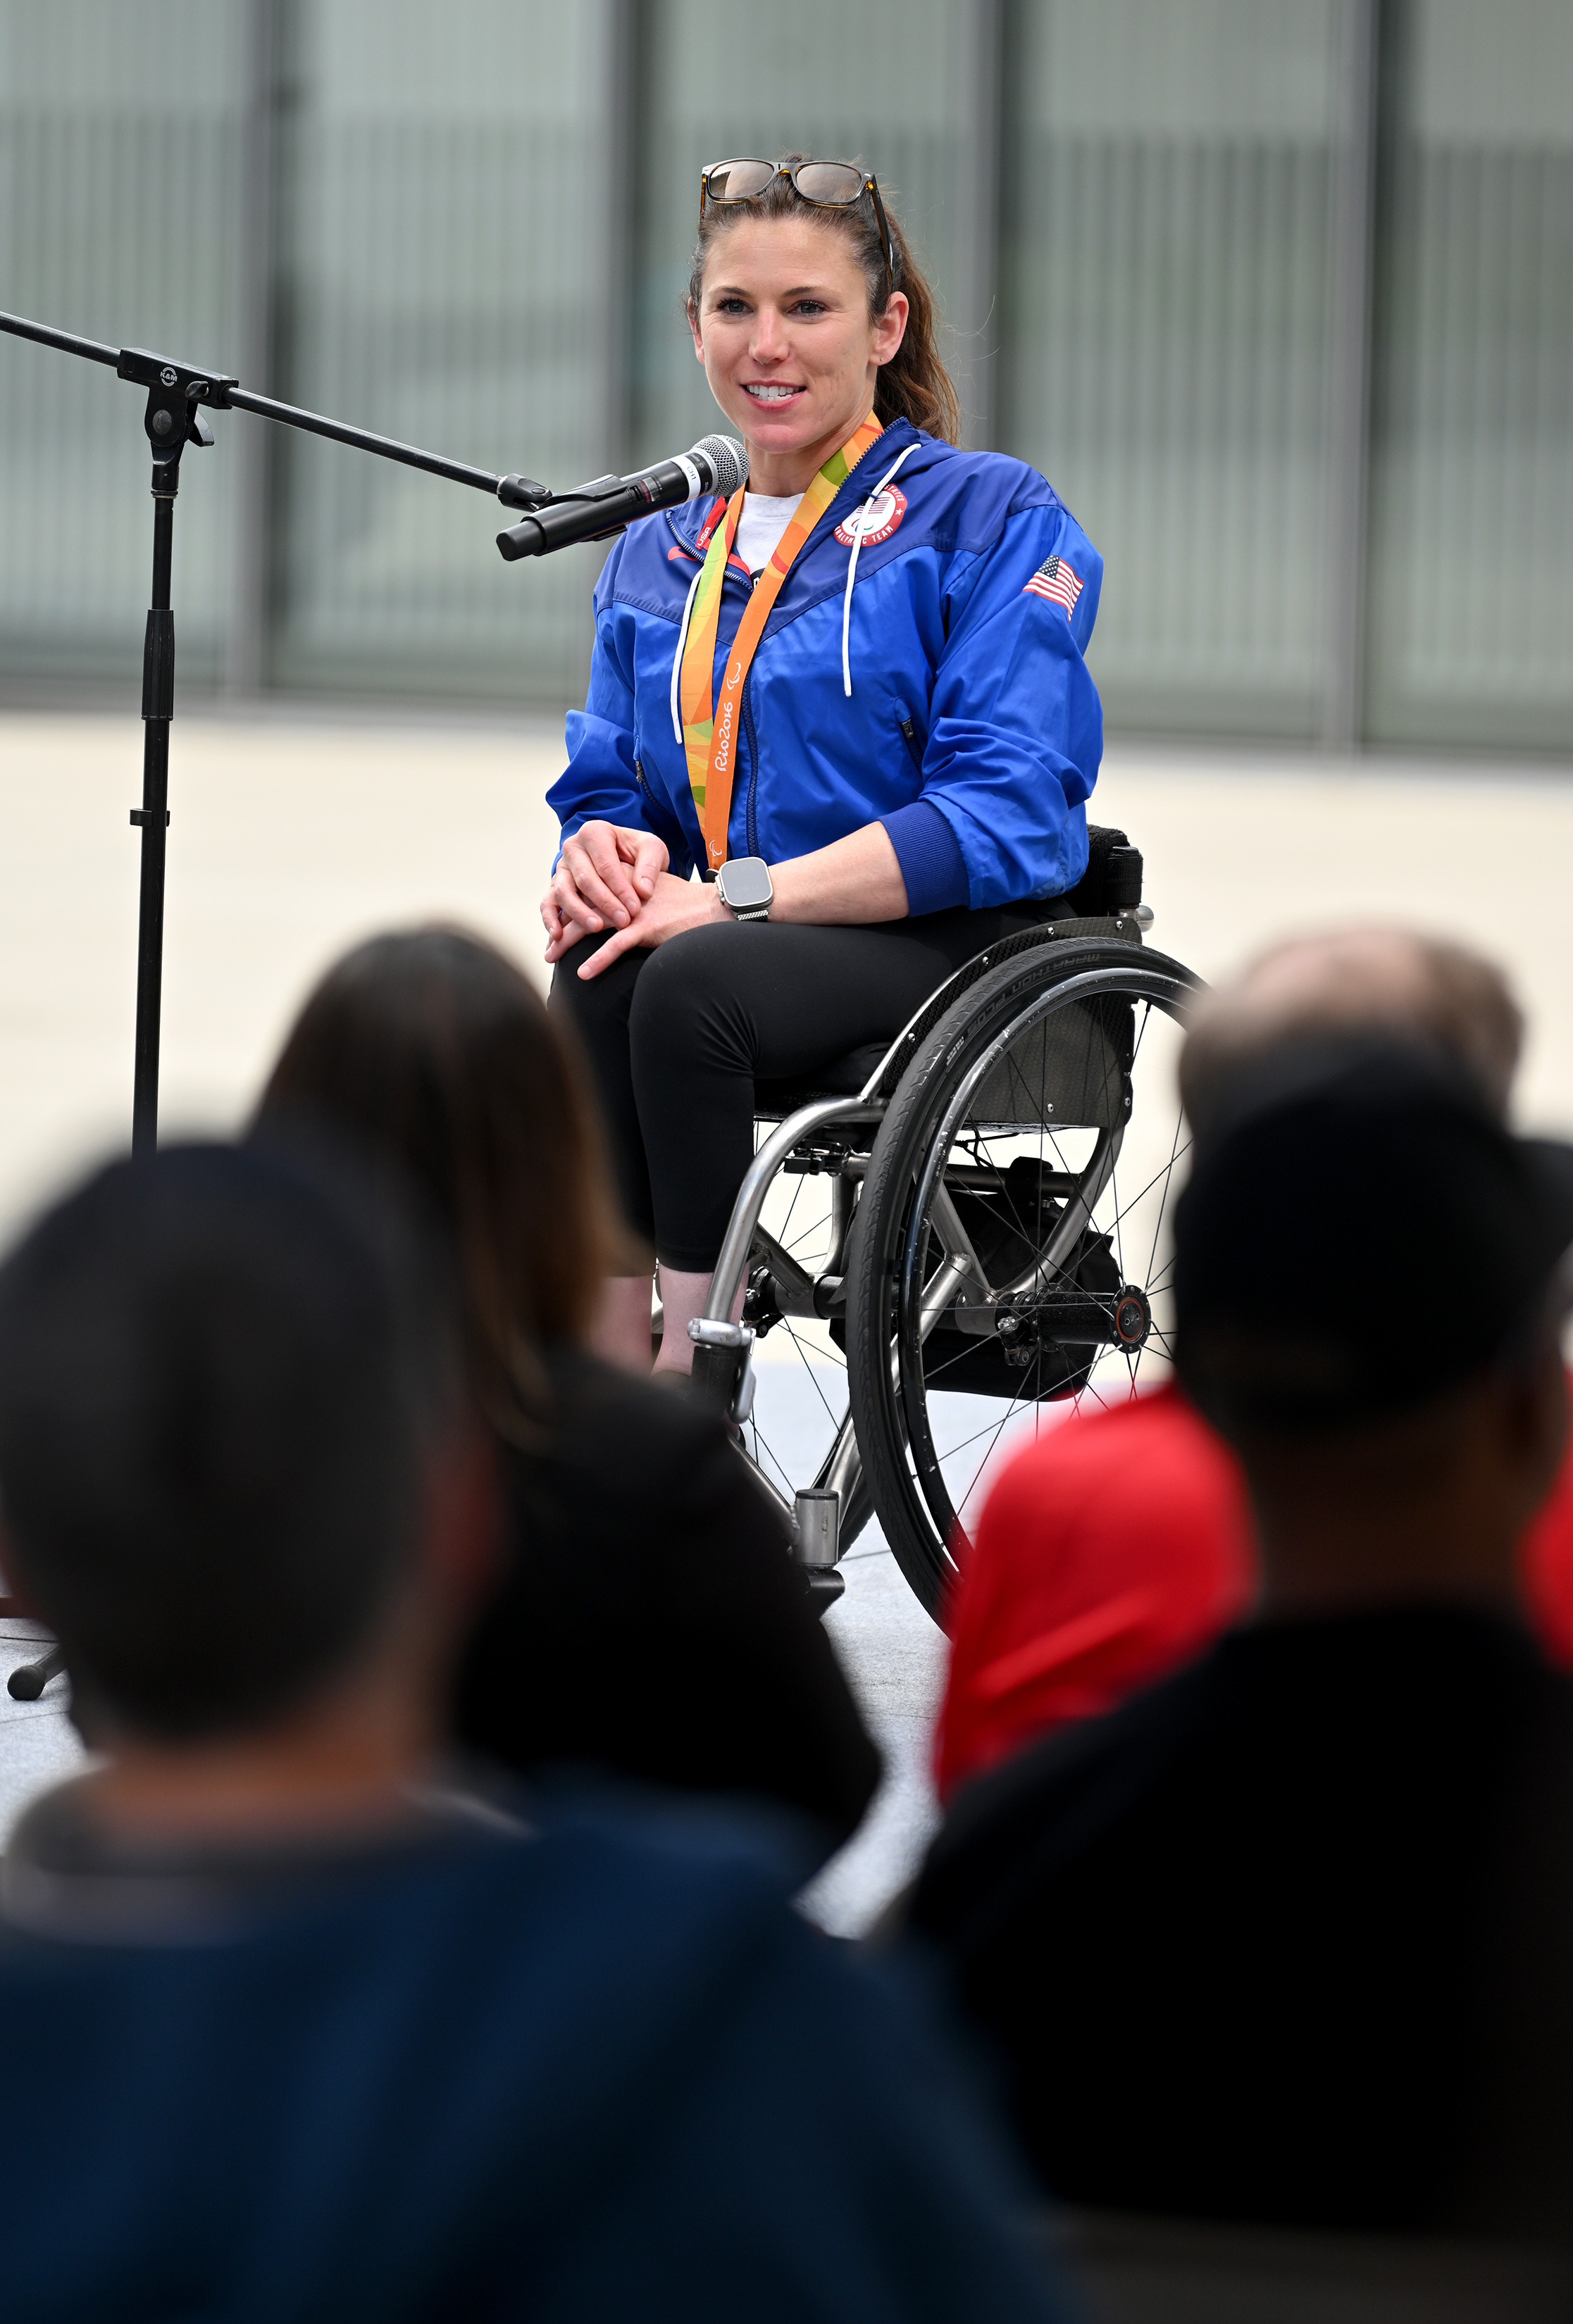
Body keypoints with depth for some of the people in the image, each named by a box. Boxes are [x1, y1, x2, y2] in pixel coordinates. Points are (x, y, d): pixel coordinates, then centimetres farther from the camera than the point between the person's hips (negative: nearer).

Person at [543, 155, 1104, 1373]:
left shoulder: (991, 519, 1)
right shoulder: (658, 558, 21)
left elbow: (1010, 811, -10)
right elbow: (605, 780, 20)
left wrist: (741, 895, -19)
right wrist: (610, 850, -8)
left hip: (943, 944, -5)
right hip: (744, 949, 5)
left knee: (690, 981, -35)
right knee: (594, 977, -31)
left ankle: (695, 1367, -32)